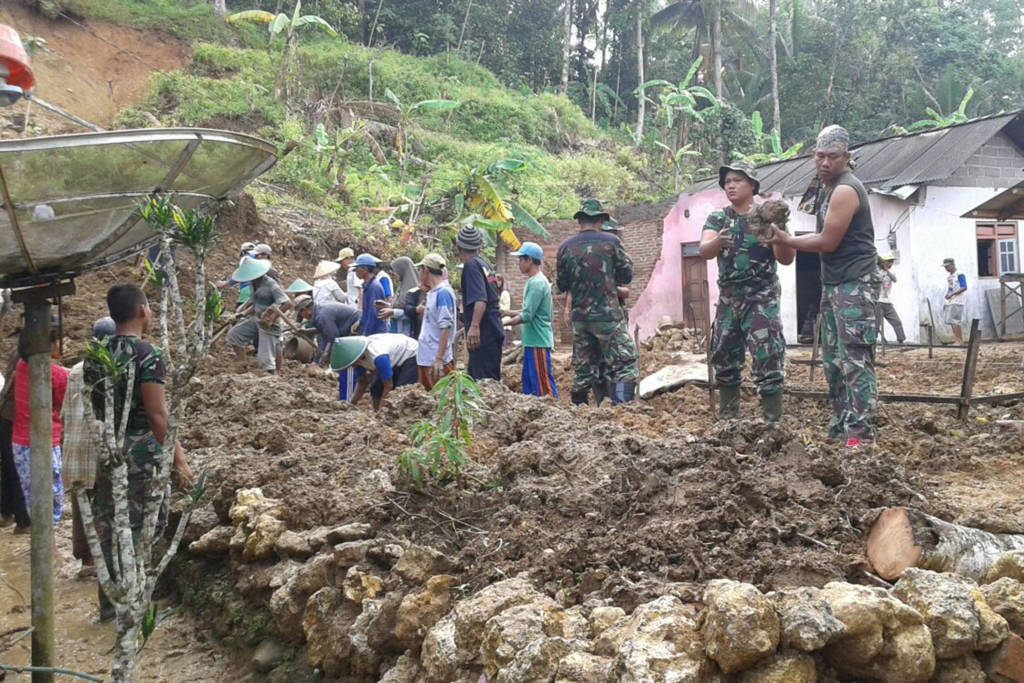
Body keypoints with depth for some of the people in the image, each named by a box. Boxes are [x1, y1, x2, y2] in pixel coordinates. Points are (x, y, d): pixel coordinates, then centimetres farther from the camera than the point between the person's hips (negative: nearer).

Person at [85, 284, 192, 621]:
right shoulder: (147, 355, -15)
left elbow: (92, 407, 11)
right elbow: (158, 414, -18)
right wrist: (177, 456, -11)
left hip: (102, 452, 7)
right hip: (139, 454, -7)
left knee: (107, 528, 15)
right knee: (140, 530, 4)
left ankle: (109, 603, 27)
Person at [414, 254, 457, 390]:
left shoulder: (443, 292, -15)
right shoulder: (432, 293, 13)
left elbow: (446, 327, -20)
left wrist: (439, 358, -22)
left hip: (437, 360, -9)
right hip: (425, 358, 9)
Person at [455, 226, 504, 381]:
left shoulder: (471, 265, -12)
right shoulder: (485, 264, 16)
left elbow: (480, 299, -26)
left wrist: (474, 326, -35)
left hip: (483, 334, -10)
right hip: (493, 332, 10)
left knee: (485, 381, -9)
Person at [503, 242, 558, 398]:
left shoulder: (537, 283, -16)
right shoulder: (535, 281, 14)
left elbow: (527, 315, -20)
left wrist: (506, 322, -10)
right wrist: (510, 313, 14)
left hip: (538, 341, -10)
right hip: (532, 340, 10)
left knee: (543, 383, -7)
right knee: (528, 380, 14)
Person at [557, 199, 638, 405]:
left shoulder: (565, 247, 4)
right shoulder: (610, 241, -4)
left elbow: (562, 286, 12)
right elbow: (627, 276, 3)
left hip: (580, 317, 4)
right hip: (608, 315, -4)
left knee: (583, 369, 13)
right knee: (624, 365, -2)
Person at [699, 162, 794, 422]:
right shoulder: (717, 218, 5)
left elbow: (787, 259, -7)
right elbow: (704, 251, -12)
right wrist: (718, 240, -35)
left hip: (762, 299, -4)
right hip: (728, 298, 4)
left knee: (768, 362, -10)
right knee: (723, 359, 11)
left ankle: (773, 424, -5)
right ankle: (727, 420, 24)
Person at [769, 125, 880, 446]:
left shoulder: (845, 190, -16)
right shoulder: (827, 186, 15)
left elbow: (828, 242, -16)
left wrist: (786, 240, -5)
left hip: (855, 285, -10)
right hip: (833, 284, 10)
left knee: (855, 361, -12)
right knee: (834, 362, 12)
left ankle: (861, 434, -12)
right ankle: (839, 429, 19)